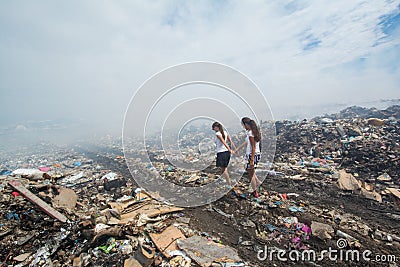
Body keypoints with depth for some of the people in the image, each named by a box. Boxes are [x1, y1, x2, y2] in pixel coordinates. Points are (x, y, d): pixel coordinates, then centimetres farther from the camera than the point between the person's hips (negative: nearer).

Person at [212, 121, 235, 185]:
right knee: (225, 168, 18)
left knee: (223, 169, 3)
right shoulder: (225, 132, 10)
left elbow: (224, 142, -20)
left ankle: (229, 184, 6)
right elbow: (231, 142, 9)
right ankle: (228, 182, 25)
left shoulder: (217, 134, -12)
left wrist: (230, 150, -21)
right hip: (227, 152, 8)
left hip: (221, 152, -8)